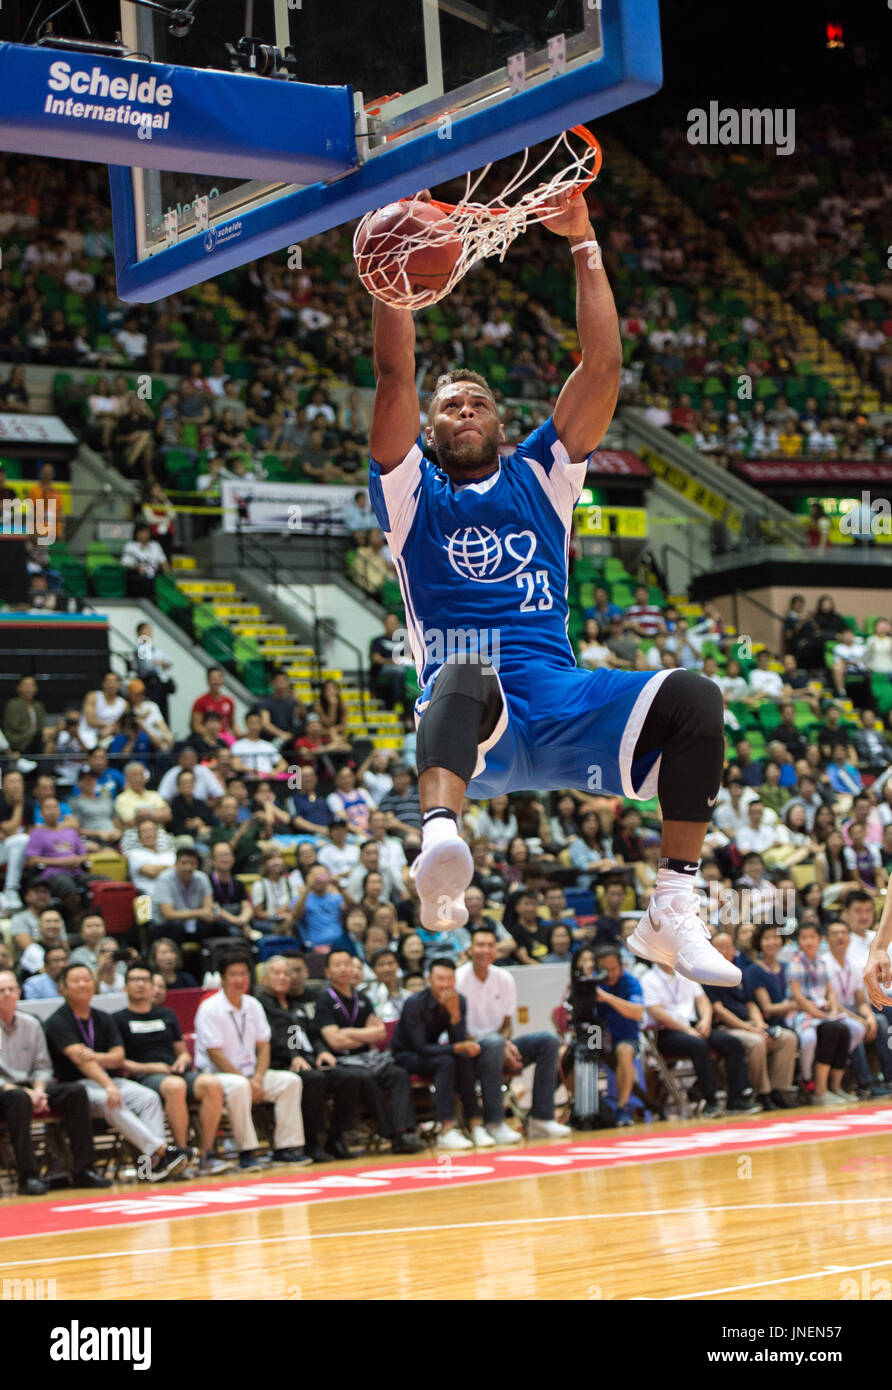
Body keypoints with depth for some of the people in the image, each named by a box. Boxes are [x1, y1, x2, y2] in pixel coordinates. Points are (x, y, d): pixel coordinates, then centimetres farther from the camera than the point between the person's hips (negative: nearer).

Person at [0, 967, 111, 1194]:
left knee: (76, 1091, -15)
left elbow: (43, 1066, 15)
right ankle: (27, 1177, -39)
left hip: (28, 1086, 6)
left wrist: (38, 1090, -6)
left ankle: (83, 1170, -15)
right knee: (19, 1098, -39)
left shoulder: (30, 1024, 13)